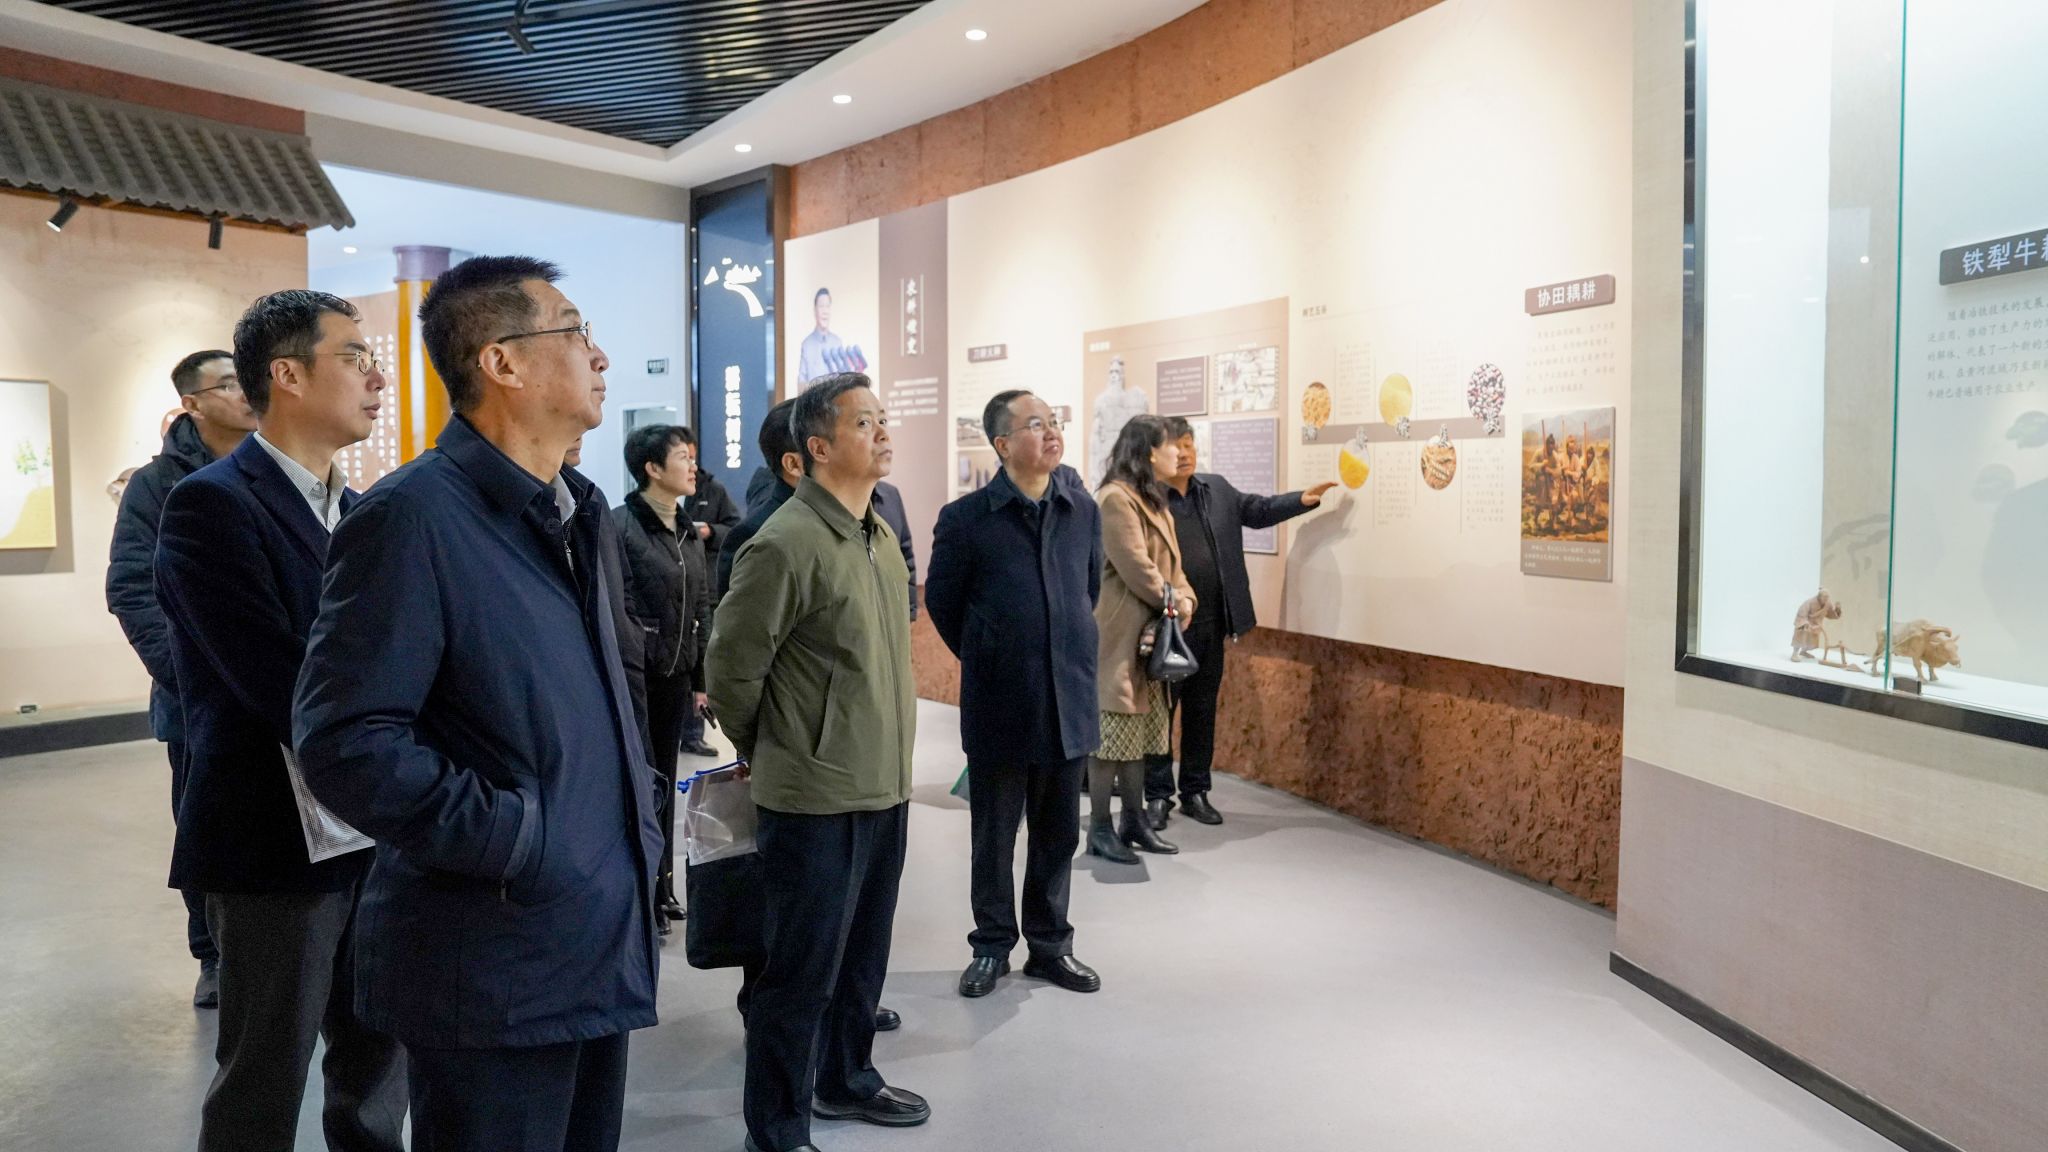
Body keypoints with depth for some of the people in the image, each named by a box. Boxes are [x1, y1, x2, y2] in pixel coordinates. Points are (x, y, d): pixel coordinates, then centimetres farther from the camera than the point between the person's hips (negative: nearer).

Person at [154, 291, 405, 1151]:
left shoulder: (362, 511, 10)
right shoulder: (212, 505, -14)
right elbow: (280, 683, -22)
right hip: (276, 838, -6)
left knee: (378, 1060, 18)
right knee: (264, 1083, 10)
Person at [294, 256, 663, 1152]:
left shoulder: (577, 509, 11)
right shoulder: (414, 514, -16)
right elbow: (346, 742, -21)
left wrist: (637, 826, 10)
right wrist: (513, 842, -18)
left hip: (602, 944, 8)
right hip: (496, 967, -8)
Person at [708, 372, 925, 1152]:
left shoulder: (879, 533, 8)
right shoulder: (786, 544, -19)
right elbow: (732, 666, -12)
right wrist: (768, 755, 1)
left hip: (884, 787, 8)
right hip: (816, 797, -8)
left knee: (862, 957, 21)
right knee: (802, 973, 6)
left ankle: (845, 1079, 41)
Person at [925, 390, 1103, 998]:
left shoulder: (1084, 510, 1)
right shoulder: (966, 518, -10)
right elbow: (941, 600, 2)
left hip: (1069, 700, 3)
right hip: (998, 705, -3)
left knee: (1058, 834, 14)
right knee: (994, 835, 11)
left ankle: (1050, 944, 30)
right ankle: (992, 946, 28)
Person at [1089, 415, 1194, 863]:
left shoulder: (1153, 500, 18)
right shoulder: (1115, 499, -16)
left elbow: (1171, 562, 17)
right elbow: (1136, 569, -20)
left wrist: (1185, 598, -2)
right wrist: (1172, 602, -7)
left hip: (1148, 635, 10)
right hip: (1117, 635, -10)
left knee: (1137, 731, 14)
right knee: (1111, 732, -3)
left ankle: (1134, 821, 23)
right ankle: (1100, 830, 6)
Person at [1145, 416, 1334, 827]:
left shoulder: (1217, 488, 11)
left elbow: (1257, 509, 17)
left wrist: (1303, 500, 2)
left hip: (1211, 623, 6)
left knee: (1202, 711, 14)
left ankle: (1195, 792, 26)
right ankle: (1158, 796, 16)